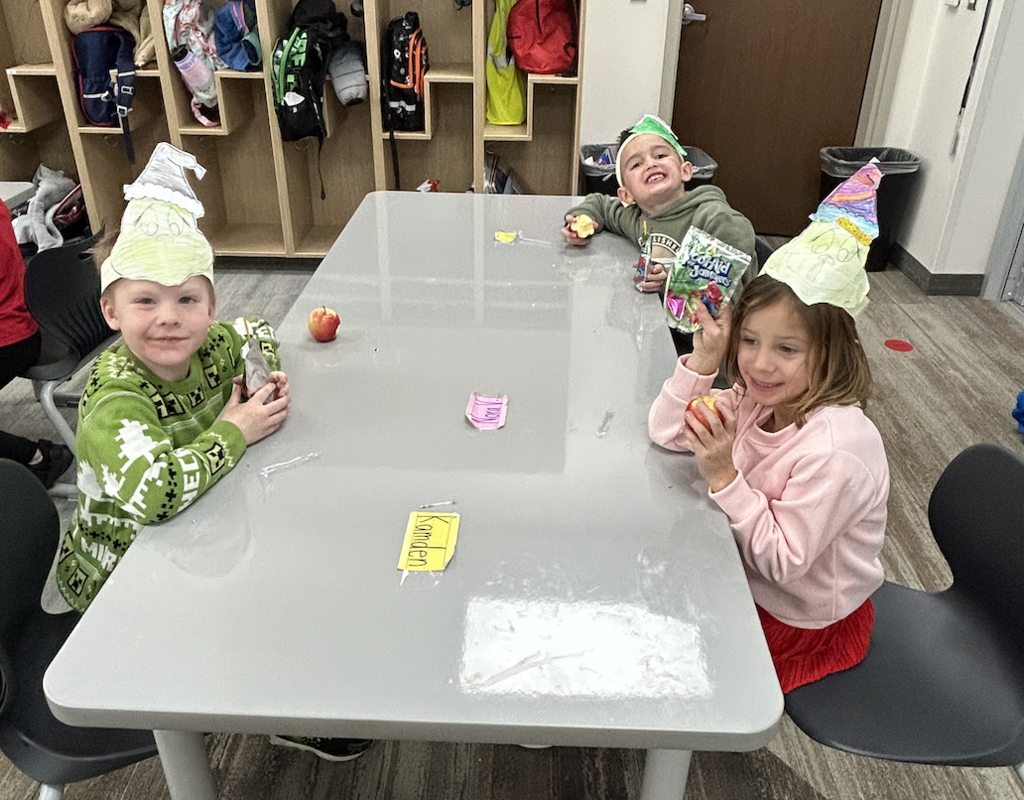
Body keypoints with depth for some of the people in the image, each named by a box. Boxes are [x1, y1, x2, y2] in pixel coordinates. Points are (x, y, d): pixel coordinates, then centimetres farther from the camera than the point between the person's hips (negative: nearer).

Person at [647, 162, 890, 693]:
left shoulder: (837, 448, -33)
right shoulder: (757, 400, -11)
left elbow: (783, 562, -27)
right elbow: (666, 431, -7)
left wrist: (724, 477, -35)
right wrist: (703, 360, -20)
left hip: (803, 625, -6)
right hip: (750, 579, 6)